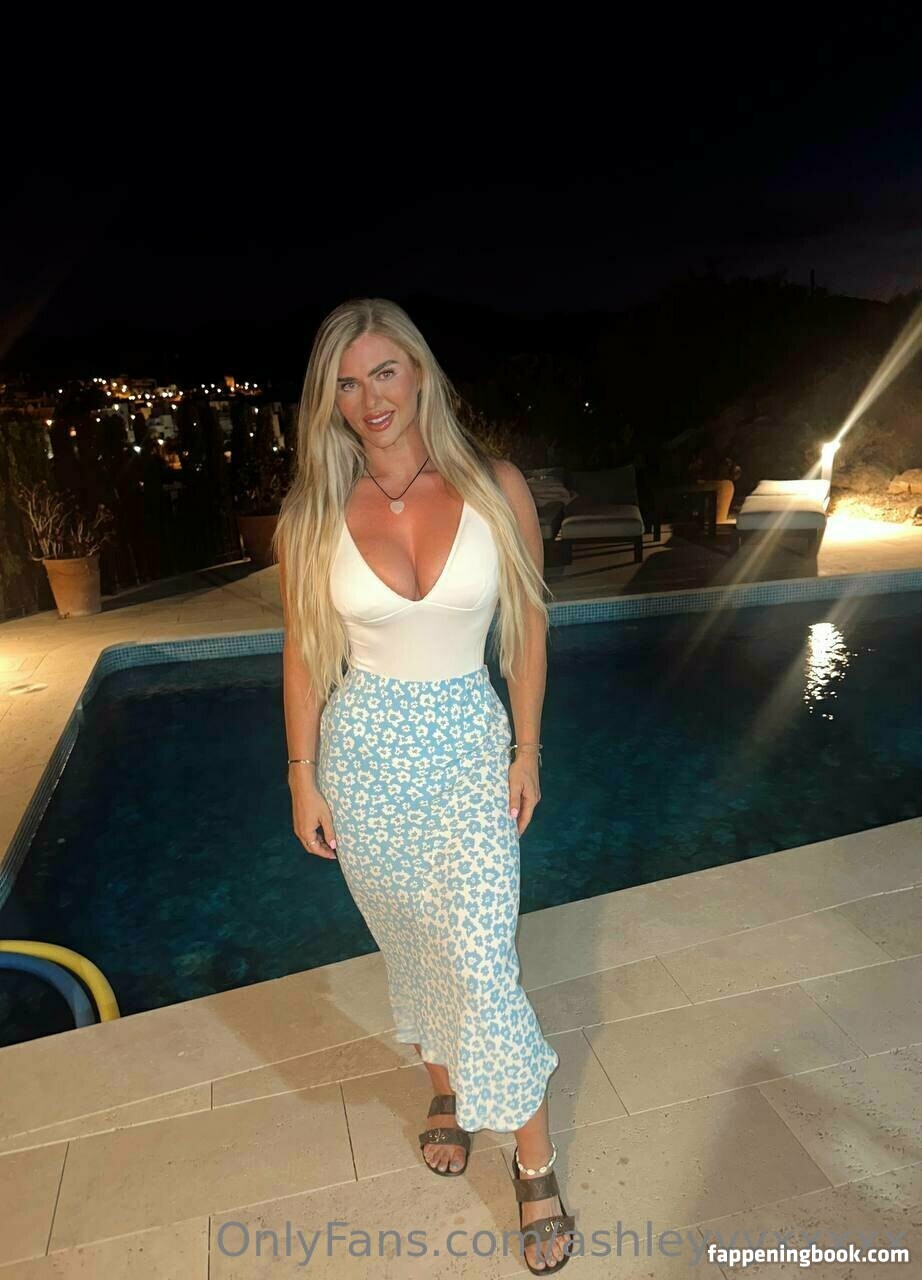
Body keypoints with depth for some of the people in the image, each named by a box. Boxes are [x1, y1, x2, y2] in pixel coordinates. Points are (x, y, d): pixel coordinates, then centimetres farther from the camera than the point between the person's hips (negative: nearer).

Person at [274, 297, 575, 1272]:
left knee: (481, 963, 1)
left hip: (469, 744, -1)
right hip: (365, 750, 2)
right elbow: (304, 653, 1)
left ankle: (535, 1159, 27)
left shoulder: (496, 488, -8)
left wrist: (527, 751, 2)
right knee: (408, 944, 19)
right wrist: (302, 777, 2)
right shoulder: (314, 515, -7)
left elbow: (528, 626, 0)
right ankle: (446, 1082, 49)